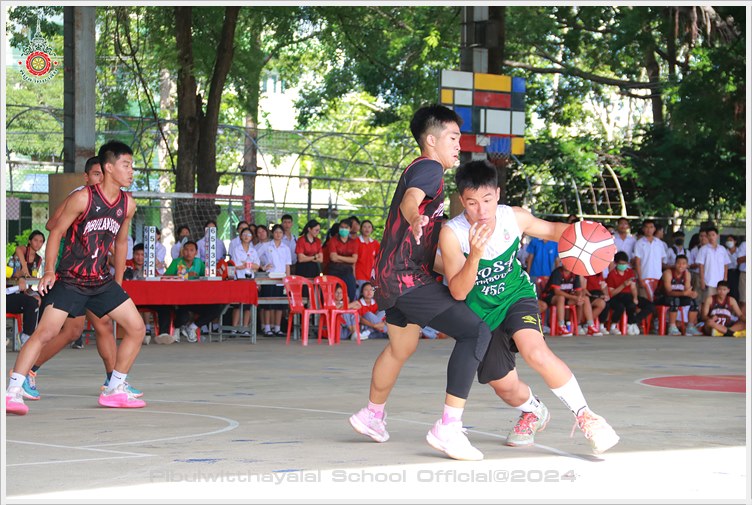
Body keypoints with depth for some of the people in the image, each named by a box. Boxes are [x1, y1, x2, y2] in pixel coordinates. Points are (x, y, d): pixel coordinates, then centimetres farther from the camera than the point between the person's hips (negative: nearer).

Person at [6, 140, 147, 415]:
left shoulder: (128, 204, 3)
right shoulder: (82, 198, -14)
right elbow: (56, 231, -7)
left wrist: (118, 283, 18)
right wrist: (49, 271, -14)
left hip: (102, 281, 6)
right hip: (69, 280, -6)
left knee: (137, 328, 2)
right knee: (46, 331, -18)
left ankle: (115, 390, 13)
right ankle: (12, 392, -14)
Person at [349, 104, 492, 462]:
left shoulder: (419, 168, 18)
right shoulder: (429, 168, -12)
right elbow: (410, 200, -34)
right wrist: (415, 220, -56)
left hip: (393, 276, 11)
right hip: (409, 278, -11)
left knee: (401, 347, 30)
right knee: (476, 331, -19)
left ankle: (372, 415, 50)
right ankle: (448, 428, -26)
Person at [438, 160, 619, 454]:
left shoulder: (514, 218, -16)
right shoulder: (452, 234, -24)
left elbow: (552, 230, 6)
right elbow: (458, 292, -27)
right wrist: (475, 254, -44)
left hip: (516, 297, -1)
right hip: (481, 312, 1)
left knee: (535, 352, -31)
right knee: (504, 387, 8)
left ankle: (584, 415, -16)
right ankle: (533, 412, 44)